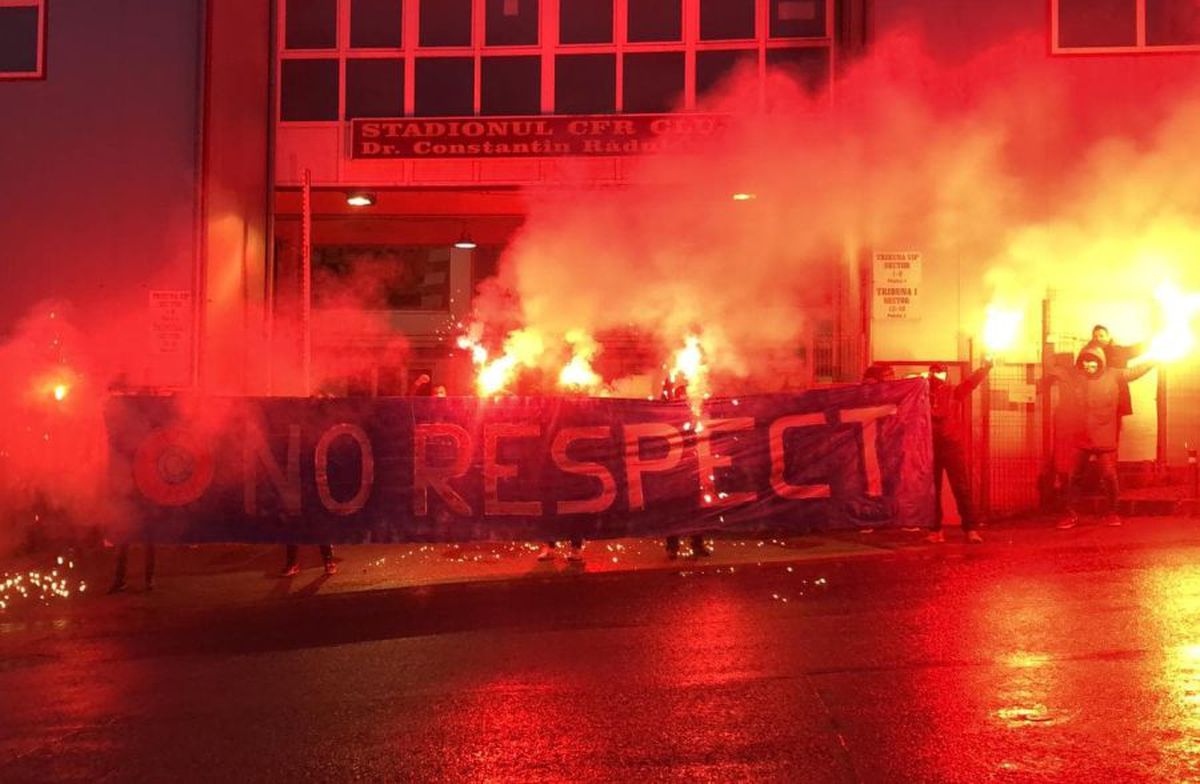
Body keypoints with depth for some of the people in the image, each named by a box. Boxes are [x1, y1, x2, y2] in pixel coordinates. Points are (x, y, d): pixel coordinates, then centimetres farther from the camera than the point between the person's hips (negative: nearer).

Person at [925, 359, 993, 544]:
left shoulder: (954, 391, 7)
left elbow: (972, 381, -5)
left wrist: (985, 367, -18)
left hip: (953, 446, -1)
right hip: (930, 447, 1)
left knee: (962, 488, -1)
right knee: (932, 490, 5)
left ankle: (970, 529, 1)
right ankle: (936, 530, 13)